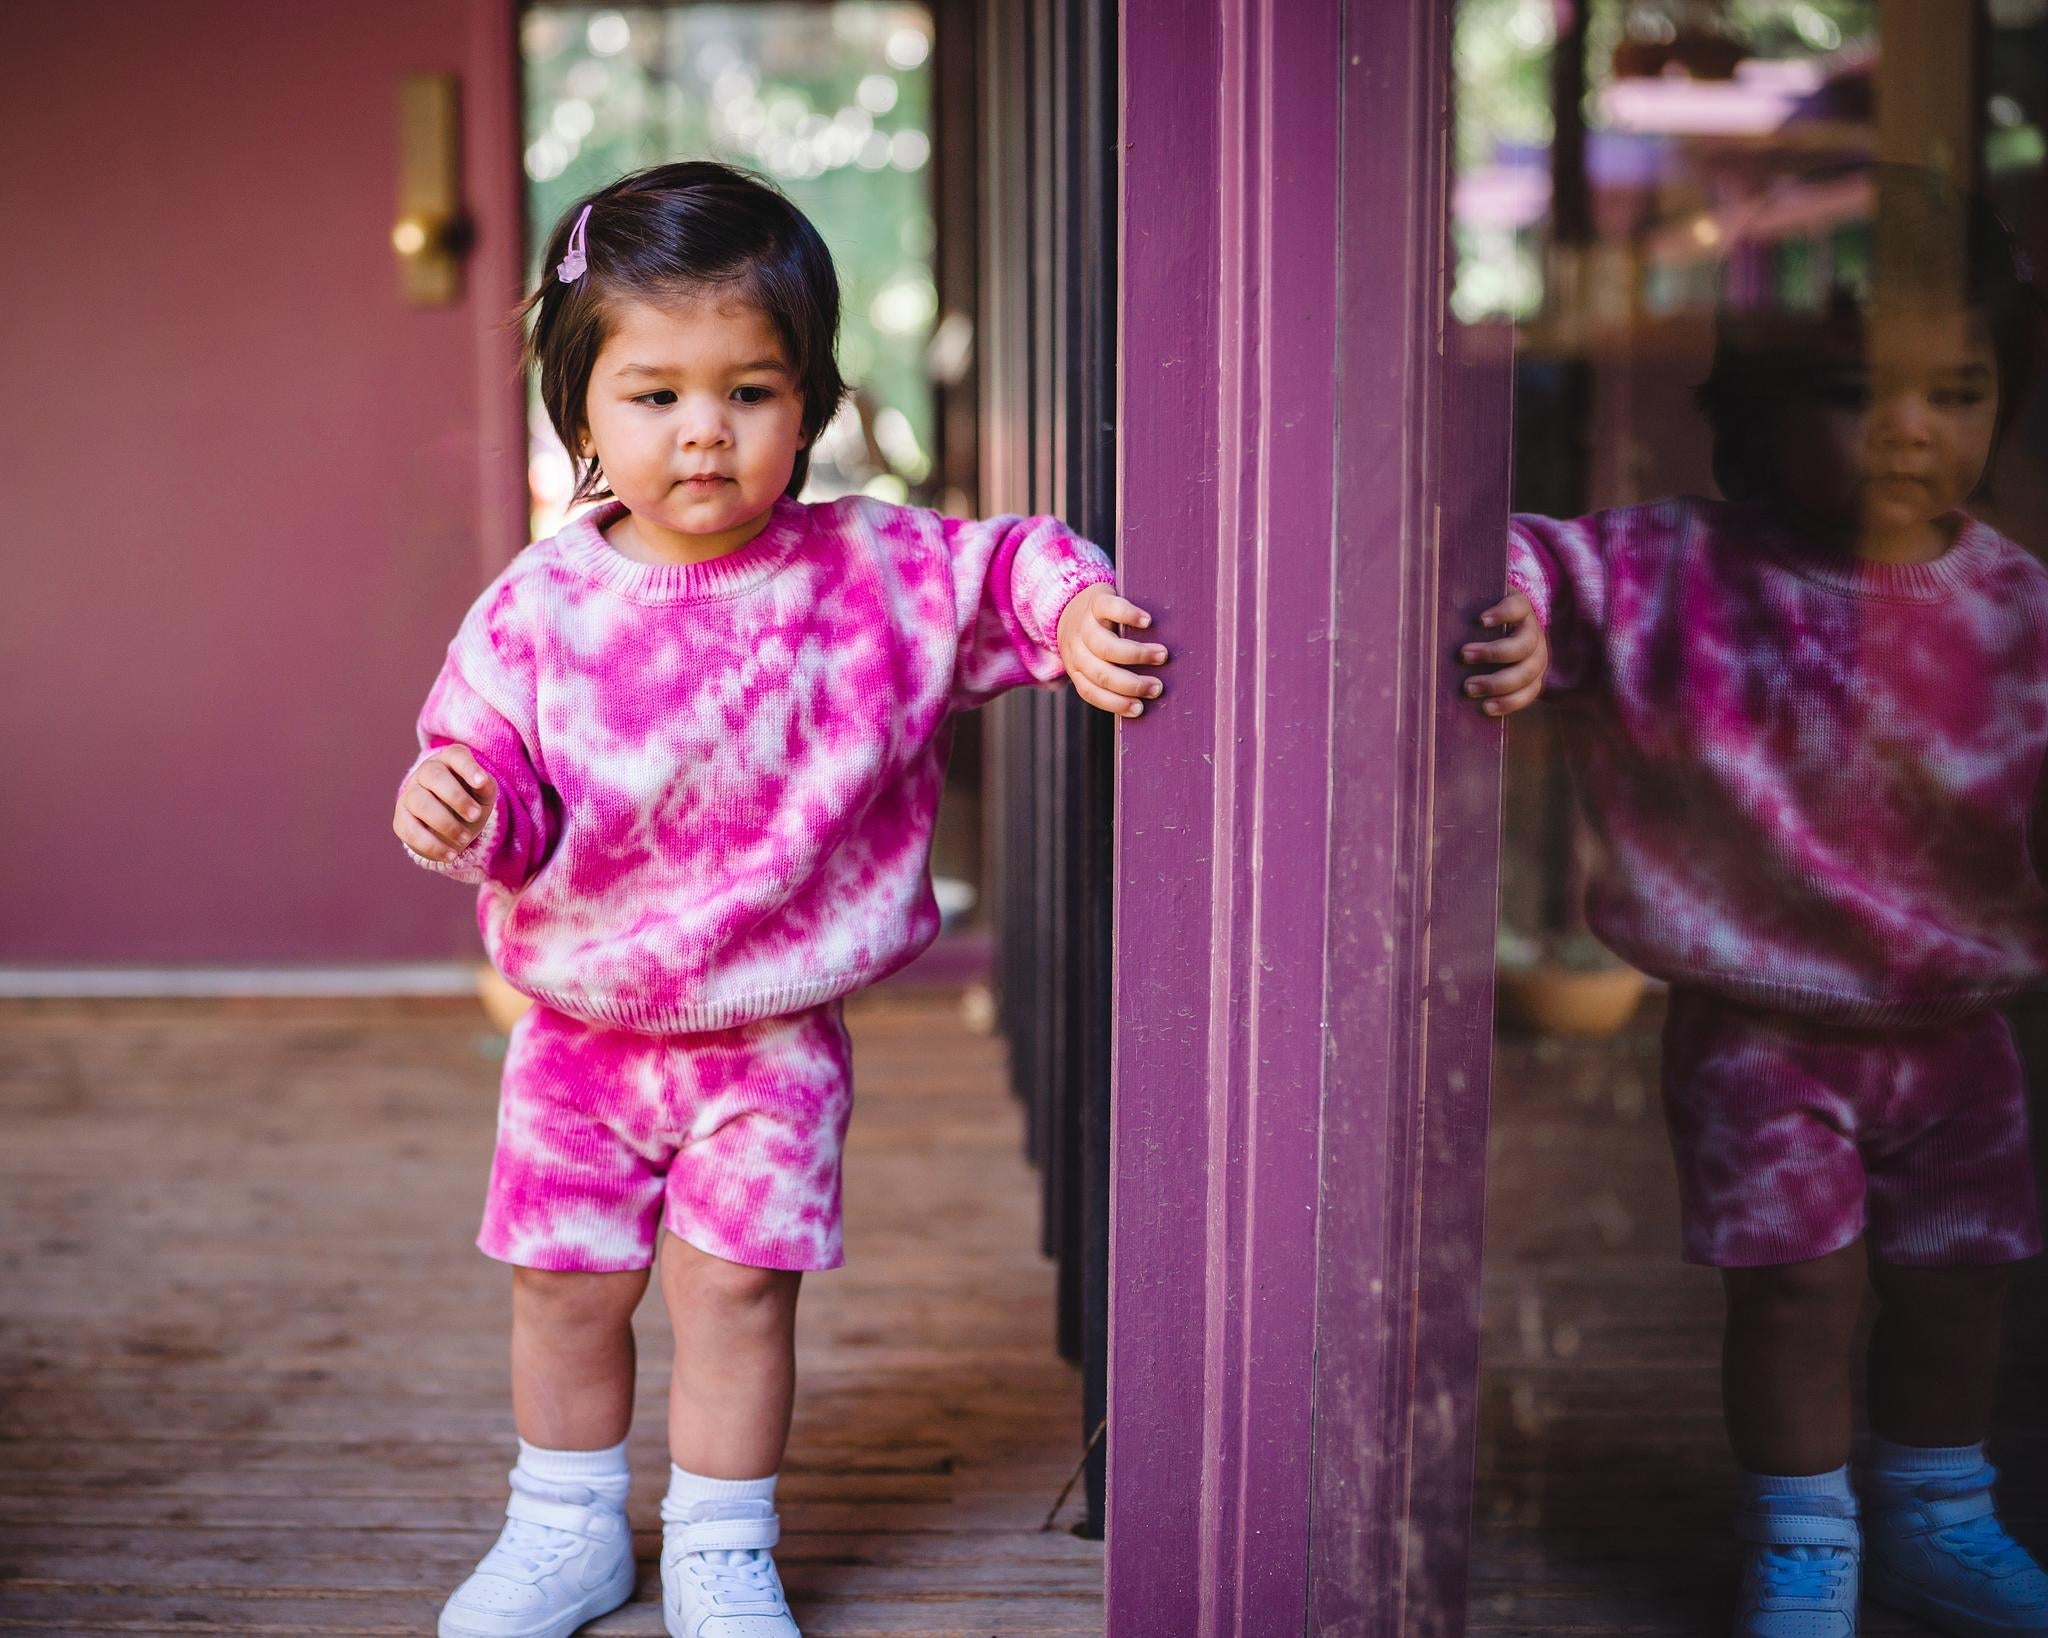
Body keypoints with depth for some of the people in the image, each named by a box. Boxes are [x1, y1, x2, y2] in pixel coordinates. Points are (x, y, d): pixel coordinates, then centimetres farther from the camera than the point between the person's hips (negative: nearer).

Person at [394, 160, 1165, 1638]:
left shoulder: (874, 572, -9)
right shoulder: (541, 606, -9)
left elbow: (999, 570, 1)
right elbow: (500, 769, -6)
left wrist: (1074, 615, -19)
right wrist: (462, 803, -29)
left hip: (773, 1034, -1)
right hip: (582, 1027, 2)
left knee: (737, 1291, 1)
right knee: (564, 1287, 13)